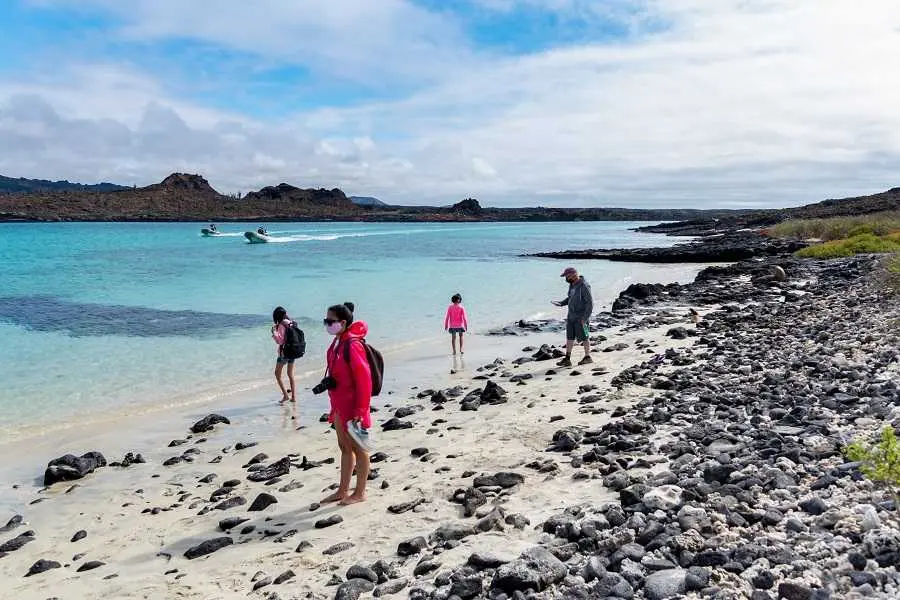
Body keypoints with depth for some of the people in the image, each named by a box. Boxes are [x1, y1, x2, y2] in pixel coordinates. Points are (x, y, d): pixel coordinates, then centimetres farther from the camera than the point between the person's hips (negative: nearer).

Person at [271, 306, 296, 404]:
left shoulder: (281, 325, -15)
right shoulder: (292, 324, 5)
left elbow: (280, 340, -19)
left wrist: (274, 331, -11)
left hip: (284, 353, -7)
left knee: (277, 374, 7)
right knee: (290, 374, 15)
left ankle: (286, 395, -1)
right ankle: (293, 396, 16)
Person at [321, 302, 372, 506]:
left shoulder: (352, 345, -22)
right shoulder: (337, 343, 7)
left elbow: (364, 378, -23)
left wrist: (360, 410, -21)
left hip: (352, 407, -9)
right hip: (339, 405, 9)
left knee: (358, 448, 5)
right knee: (345, 448, 18)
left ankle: (359, 493, 18)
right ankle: (343, 491, 30)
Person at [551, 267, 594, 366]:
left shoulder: (584, 286, -20)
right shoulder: (572, 285, 6)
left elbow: (590, 303, -19)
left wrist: (585, 318, -21)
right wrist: (561, 303, 5)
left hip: (581, 318, -8)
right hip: (571, 316, 8)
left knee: (584, 337, 5)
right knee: (569, 337, 9)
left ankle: (587, 357, 20)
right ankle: (567, 359, 14)